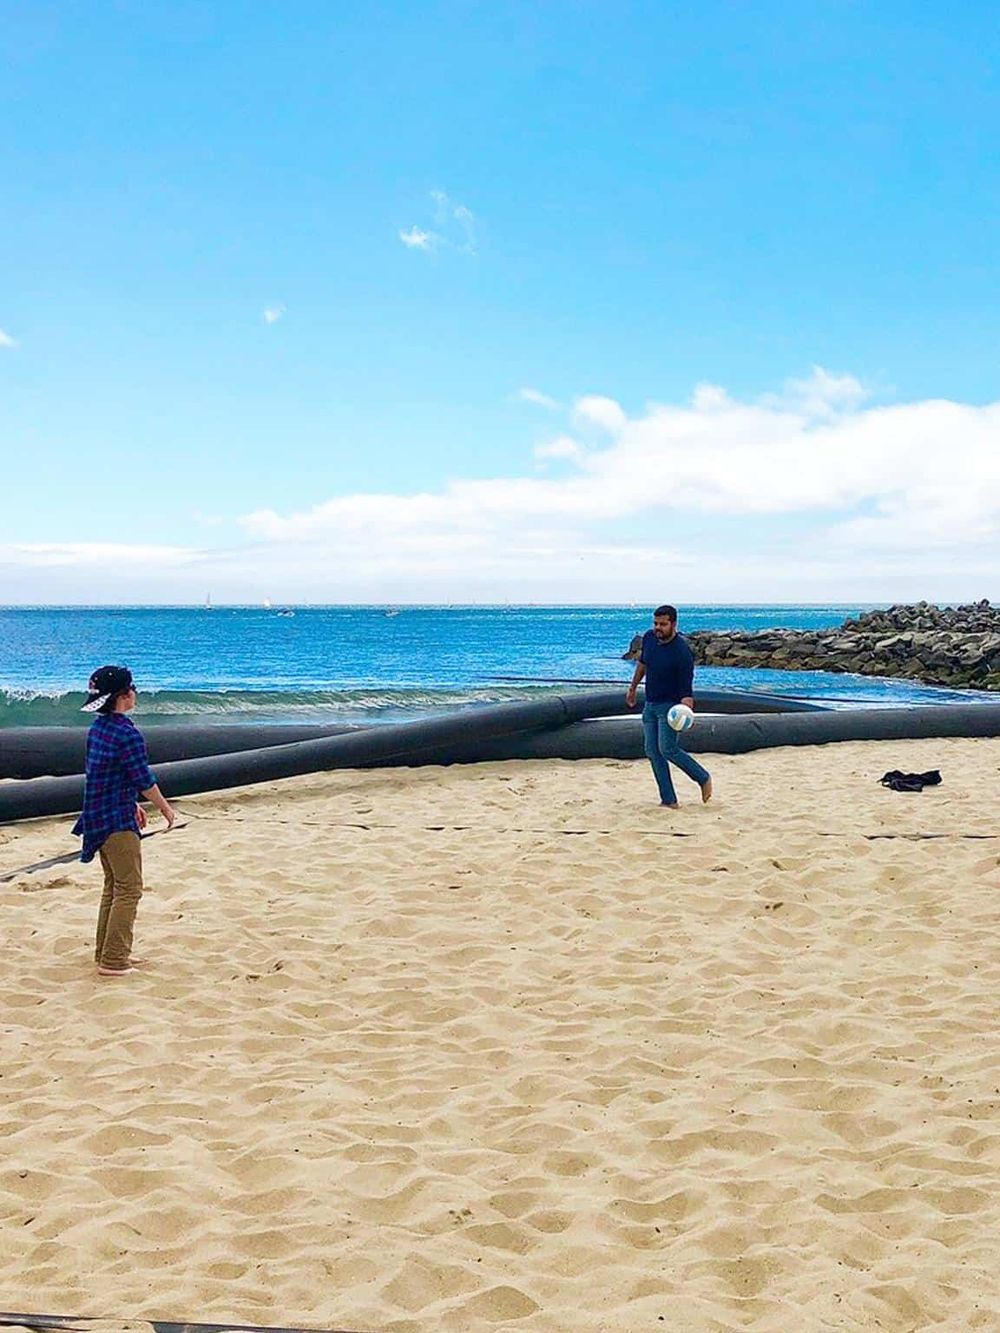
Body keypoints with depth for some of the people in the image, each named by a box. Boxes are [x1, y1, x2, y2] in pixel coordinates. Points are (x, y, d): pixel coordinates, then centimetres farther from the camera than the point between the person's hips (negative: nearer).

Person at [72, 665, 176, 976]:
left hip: (98, 817, 9)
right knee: (129, 889, -3)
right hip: (117, 821, -9)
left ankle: (107, 953, 25)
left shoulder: (98, 727, 8)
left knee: (114, 886, 18)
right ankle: (113, 962, -3)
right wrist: (165, 808, 1)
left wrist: (133, 805, 25)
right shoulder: (128, 734, -20)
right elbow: (144, 780, -14)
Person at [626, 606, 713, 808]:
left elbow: (686, 689, -22)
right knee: (652, 751, 2)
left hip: (670, 706, -7)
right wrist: (632, 688, 27)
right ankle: (668, 800, 6)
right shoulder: (649, 638, 0)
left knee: (668, 749, -14)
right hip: (650, 705, 7)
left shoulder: (682, 652, -22)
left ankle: (703, 778, 9)